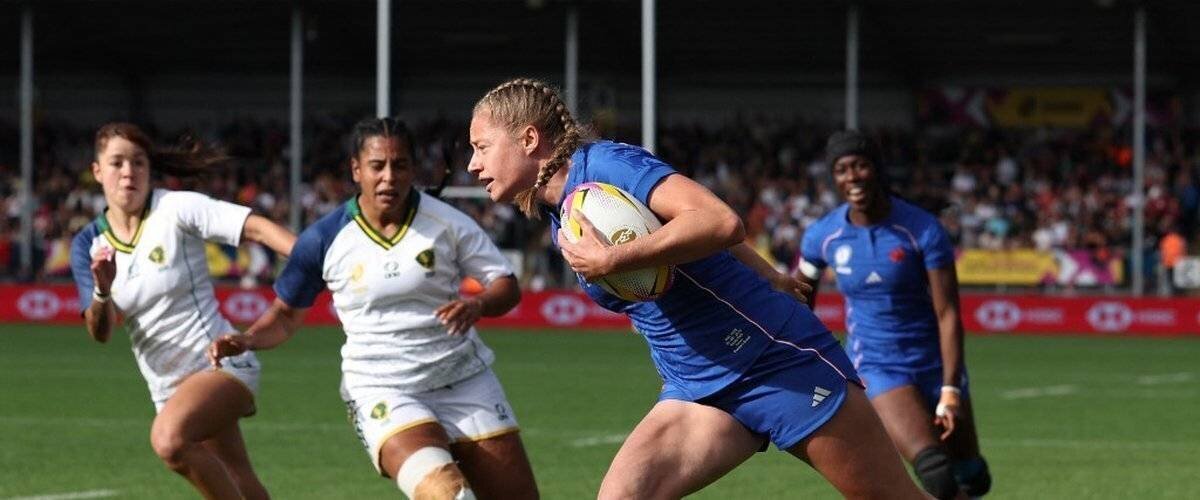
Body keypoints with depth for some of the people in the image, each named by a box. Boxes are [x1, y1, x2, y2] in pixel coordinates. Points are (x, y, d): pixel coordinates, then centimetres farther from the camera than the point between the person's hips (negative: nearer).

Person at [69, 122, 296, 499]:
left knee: (168, 437, -32)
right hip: (168, 385, 6)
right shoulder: (89, 245, 3)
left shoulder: (177, 209, -11)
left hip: (220, 362, -6)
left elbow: (257, 228, -20)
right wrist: (102, 291, -25)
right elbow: (100, 333, -3)